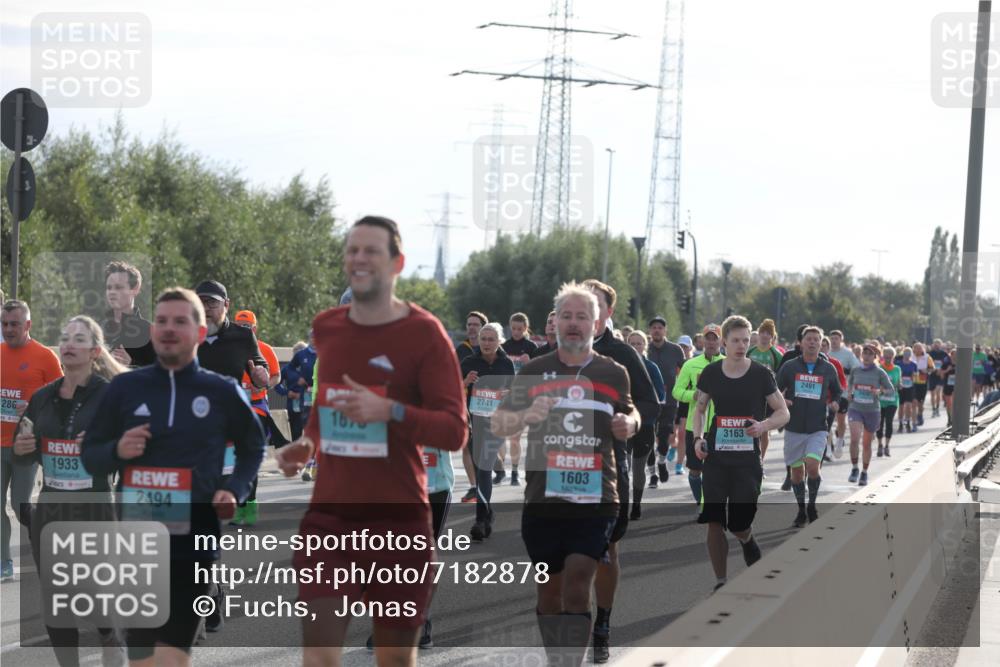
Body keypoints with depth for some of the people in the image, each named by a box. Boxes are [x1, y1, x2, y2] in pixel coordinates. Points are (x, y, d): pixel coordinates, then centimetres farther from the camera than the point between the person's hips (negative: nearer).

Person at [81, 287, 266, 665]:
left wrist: (235, 489, 0)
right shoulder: (125, 388, 5)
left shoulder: (222, 392, 2)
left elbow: (253, 447, 18)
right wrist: (116, 451, -11)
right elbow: (89, 456, 11)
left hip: (194, 539, -2)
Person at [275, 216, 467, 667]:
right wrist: (306, 444, 7)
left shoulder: (424, 333, -6)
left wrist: (389, 411, -25)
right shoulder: (325, 328, 9)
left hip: (399, 519, -3)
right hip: (329, 514, 3)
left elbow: (454, 431, -11)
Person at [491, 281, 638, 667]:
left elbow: (629, 413, 23)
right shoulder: (533, 372, 5)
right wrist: (526, 415, -15)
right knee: (549, 591, 10)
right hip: (543, 500, 1)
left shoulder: (614, 374, 6)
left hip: (595, 501, -1)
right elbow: (497, 424, 7)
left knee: (577, 587, -13)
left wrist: (629, 424, -2)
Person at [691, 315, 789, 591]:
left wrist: (762, 425, -17)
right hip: (716, 458, 2)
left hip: (748, 459, -2)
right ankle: (720, 582, 12)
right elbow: (700, 408, 16)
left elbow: (783, 412, 3)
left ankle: (748, 540, 34)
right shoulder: (711, 373, 3)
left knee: (739, 525, -3)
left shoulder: (761, 374, -3)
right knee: (714, 522, -1)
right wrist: (698, 438, -1)